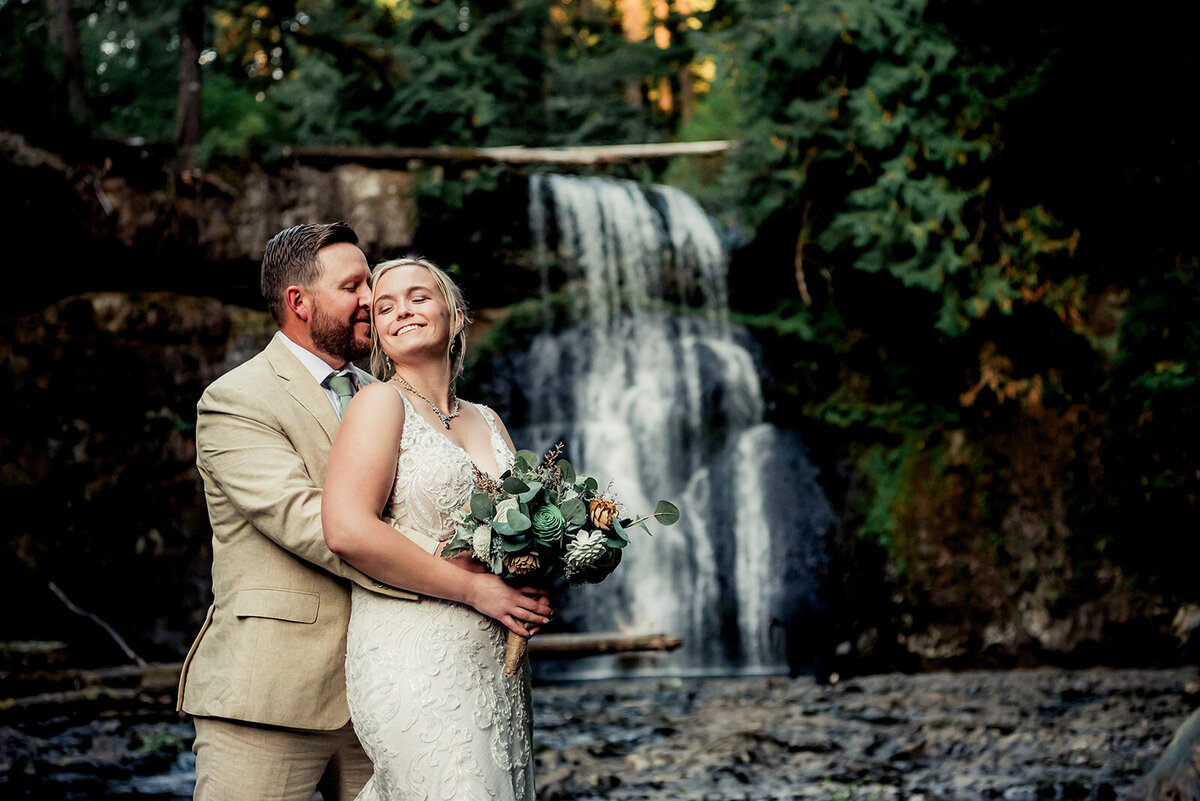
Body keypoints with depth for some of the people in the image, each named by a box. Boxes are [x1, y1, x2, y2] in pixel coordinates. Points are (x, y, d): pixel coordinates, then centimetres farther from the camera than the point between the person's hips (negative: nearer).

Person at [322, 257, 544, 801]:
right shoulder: (382, 403, -3)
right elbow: (346, 530, -16)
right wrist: (475, 588, -14)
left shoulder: (487, 422, 17)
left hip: (498, 668, 7)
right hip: (415, 659, -7)